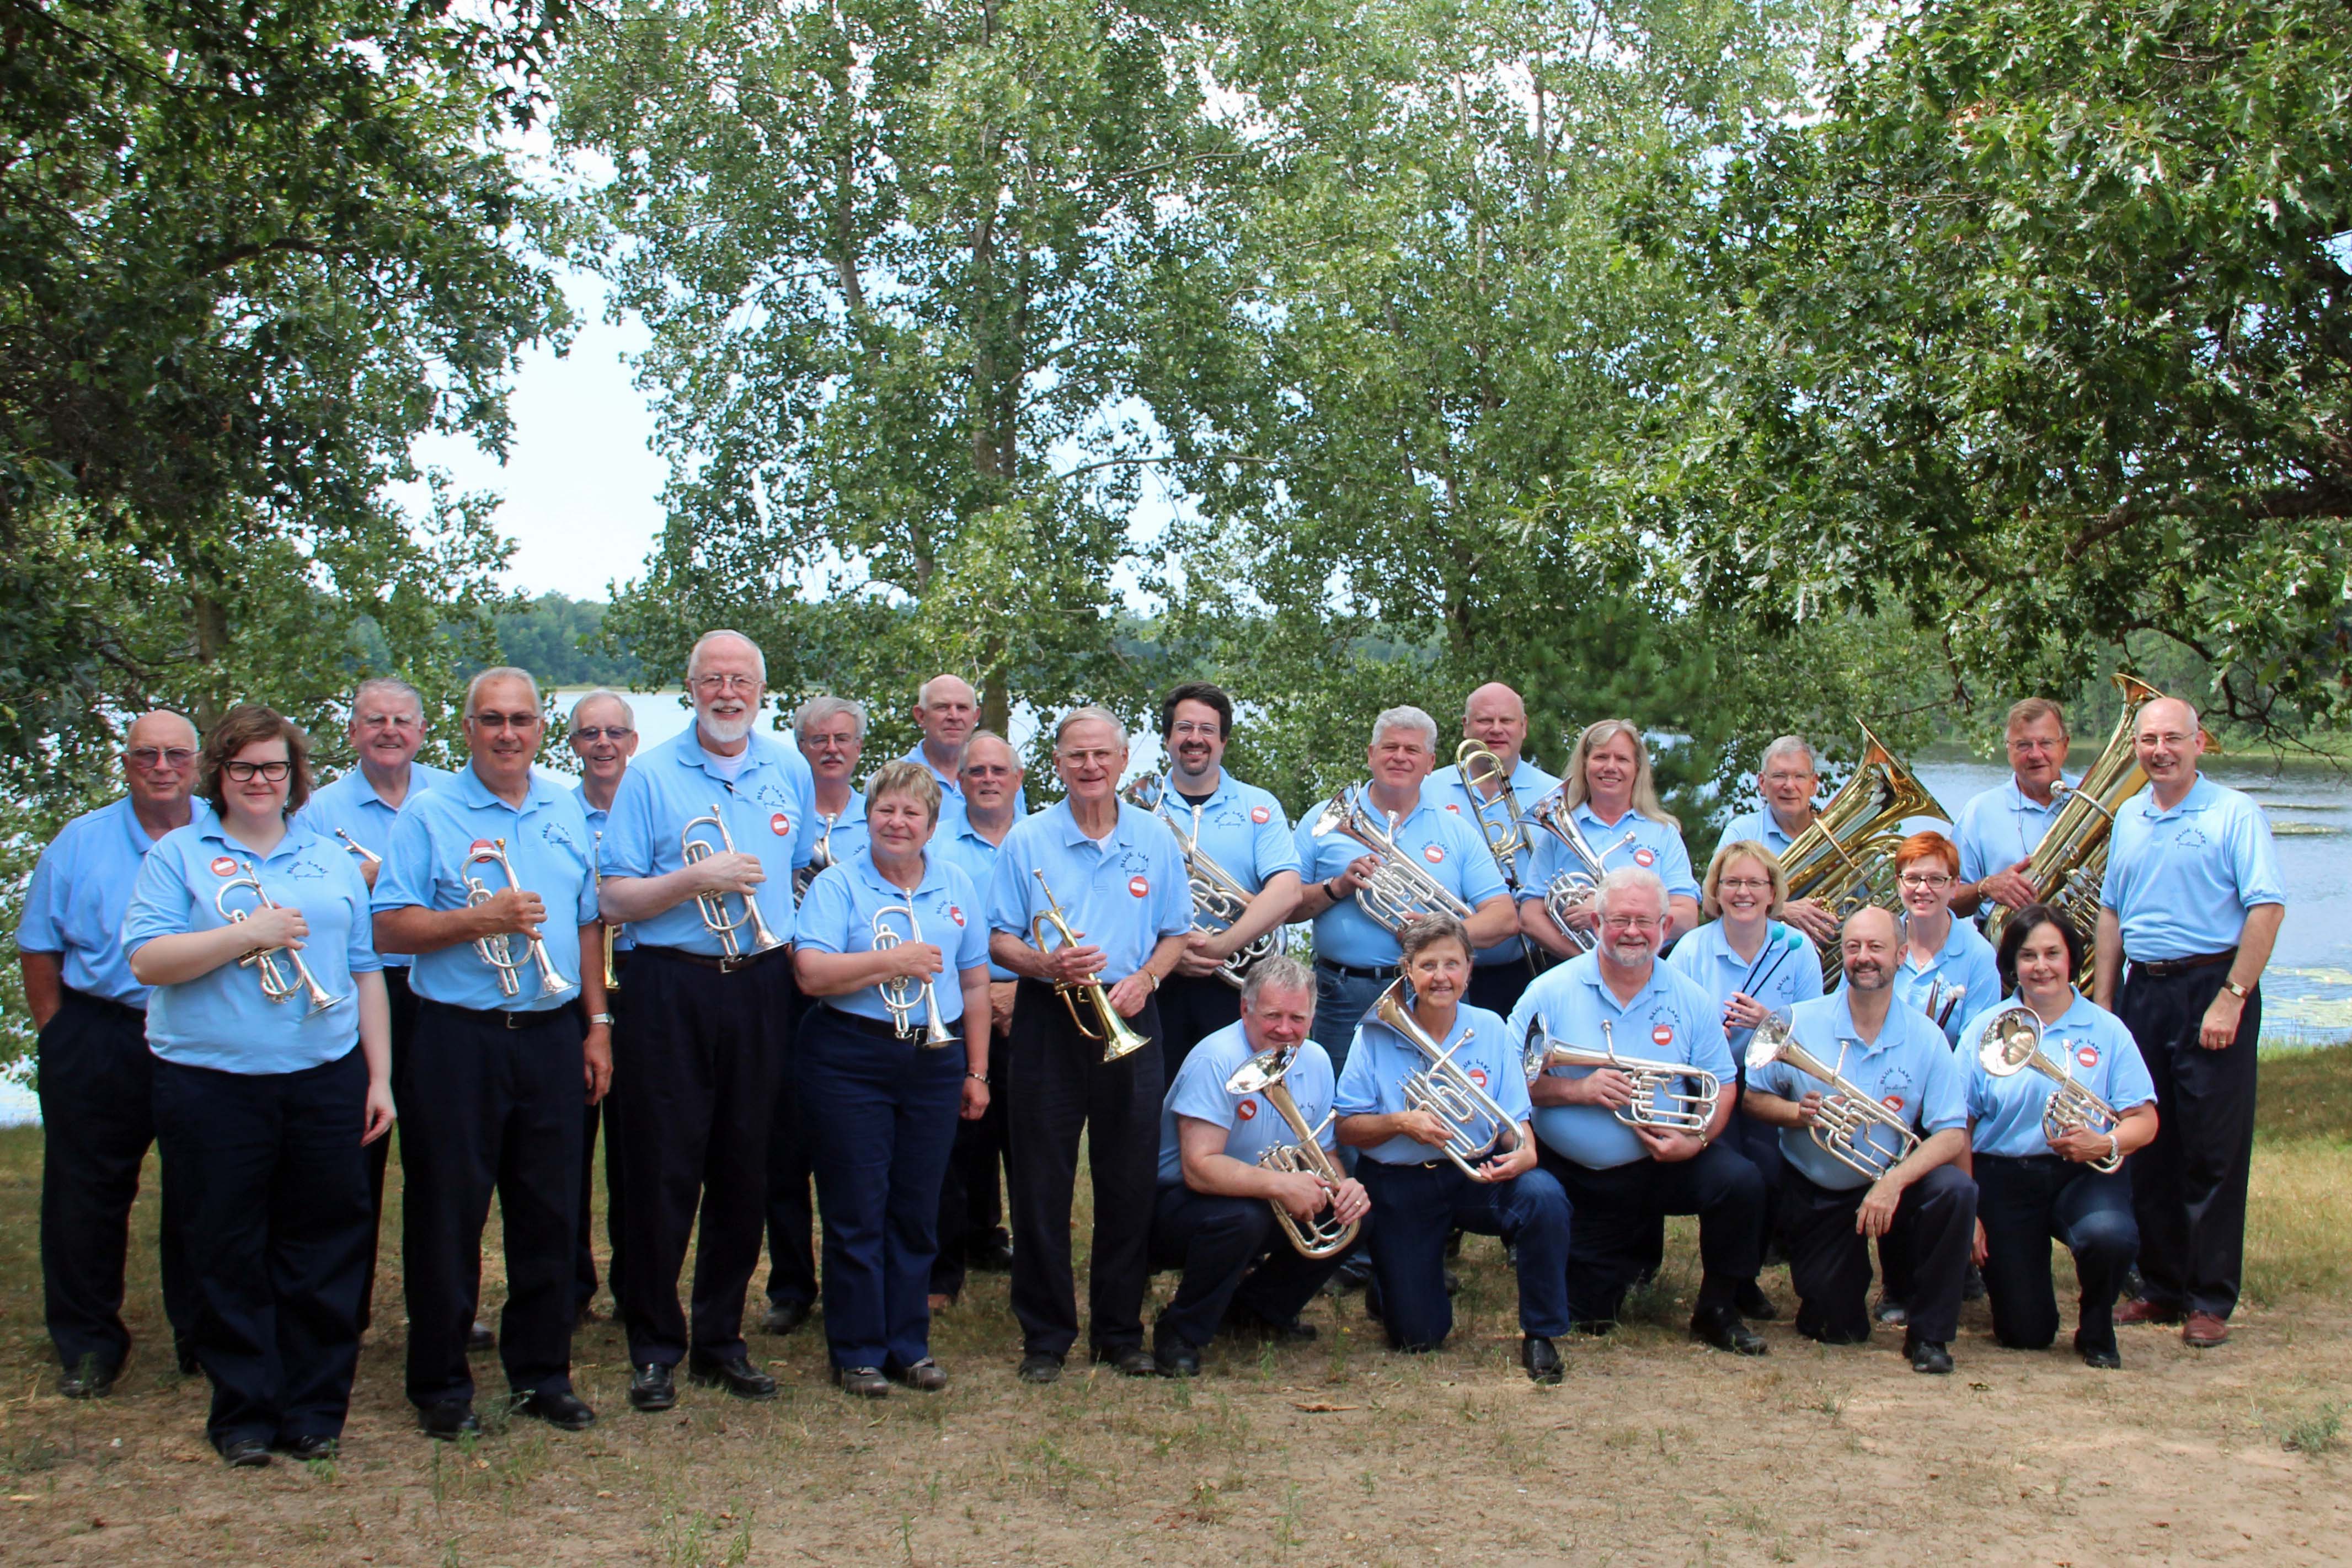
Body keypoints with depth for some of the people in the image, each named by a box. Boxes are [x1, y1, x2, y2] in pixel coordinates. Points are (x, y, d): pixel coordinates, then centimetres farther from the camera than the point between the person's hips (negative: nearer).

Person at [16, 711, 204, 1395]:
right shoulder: (80, 842, 5)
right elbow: (39, 947, 7)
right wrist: (56, 1031, -1)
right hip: (99, 1040, 1)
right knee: (86, 1196, 6)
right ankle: (88, 1343, 19)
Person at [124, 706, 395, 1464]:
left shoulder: (334, 861, 15)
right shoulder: (177, 855, 5)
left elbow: (365, 972, 14)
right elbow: (147, 960, -8)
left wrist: (379, 1076, 8)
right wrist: (248, 934, -16)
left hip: (326, 1081, 3)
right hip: (213, 1084, -2)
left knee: (326, 1251, 5)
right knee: (229, 1256, 5)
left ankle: (315, 1410, 16)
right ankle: (244, 1414, 16)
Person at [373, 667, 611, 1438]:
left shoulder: (566, 812, 12)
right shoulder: (429, 815, -2)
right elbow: (389, 928, -9)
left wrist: (598, 1024, 10)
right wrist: (479, 920, -21)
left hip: (553, 1034, 4)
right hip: (459, 1036, -4)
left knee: (550, 1211, 8)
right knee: (448, 1213, 2)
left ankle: (542, 1373, 20)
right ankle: (440, 1383, 13)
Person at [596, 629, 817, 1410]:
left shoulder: (790, 771, 10)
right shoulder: (651, 775, -1)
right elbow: (616, 899, -6)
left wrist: (797, 941, 8)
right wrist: (696, 880, -18)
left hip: (762, 987, 3)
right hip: (673, 988, -3)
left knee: (745, 1170, 8)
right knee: (662, 1171, -2)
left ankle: (721, 1339, 19)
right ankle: (655, 1349, 9)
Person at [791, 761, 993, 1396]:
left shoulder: (957, 887, 10)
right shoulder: (837, 885, -2)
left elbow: (974, 984, 13)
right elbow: (810, 973, -15)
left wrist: (977, 1071, 9)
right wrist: (894, 960, -18)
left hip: (935, 1062, 4)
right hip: (850, 1063, -3)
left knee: (917, 1212, 9)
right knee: (857, 1212, 1)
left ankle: (909, 1345, 19)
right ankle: (857, 1352, 11)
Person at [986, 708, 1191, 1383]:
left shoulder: (1155, 839, 7)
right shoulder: (1026, 841, 2)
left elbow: (1176, 934, 12)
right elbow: (998, 938, 2)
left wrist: (1144, 978, -7)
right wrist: (1046, 963, -17)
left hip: (1129, 1019, 2)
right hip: (1049, 1022, -1)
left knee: (1130, 1181, 4)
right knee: (1042, 1182, 0)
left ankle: (1120, 1330, 17)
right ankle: (1045, 1335, 11)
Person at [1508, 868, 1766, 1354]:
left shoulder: (1689, 1000, 0)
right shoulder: (1551, 992, -7)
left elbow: (1722, 1086, 1)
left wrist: (1695, 1140, -18)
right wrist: (1578, 1090, -24)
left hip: (1663, 1165, 1)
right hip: (1577, 1180, -1)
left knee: (1742, 1183, -27)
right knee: (1585, 1320, 2)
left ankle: (1717, 1312, -3)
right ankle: (1637, 1249, 38)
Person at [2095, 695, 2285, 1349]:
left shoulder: (2234, 814, -7)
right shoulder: (2128, 818, 12)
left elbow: (2267, 908, -13)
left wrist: (2231, 998, -19)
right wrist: (2104, 1002, 12)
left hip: (2211, 990, -6)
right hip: (2143, 993, 6)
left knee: (2213, 1152, -2)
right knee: (2149, 1149, 9)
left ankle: (2211, 1301, 5)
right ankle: (2161, 1287, 19)